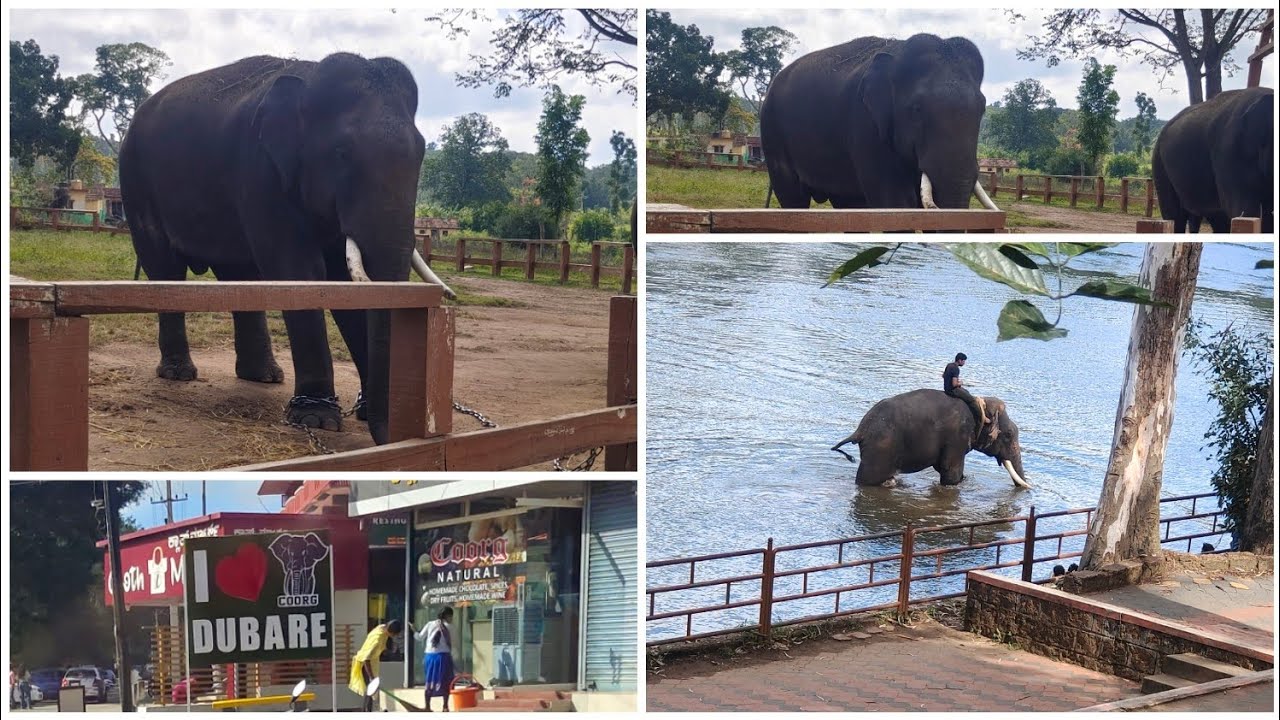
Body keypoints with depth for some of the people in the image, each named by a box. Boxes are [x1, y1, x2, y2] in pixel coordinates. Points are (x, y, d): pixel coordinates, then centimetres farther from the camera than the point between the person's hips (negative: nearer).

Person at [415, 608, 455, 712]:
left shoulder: (430, 624, 3)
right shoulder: (448, 627, -3)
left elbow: (420, 638, 7)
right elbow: (450, 644, 0)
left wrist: (414, 631, 24)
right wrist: (450, 657, 14)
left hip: (429, 655, 3)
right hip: (443, 655, -3)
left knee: (429, 681, 11)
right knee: (445, 682, 6)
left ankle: (428, 707, 10)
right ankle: (445, 707, 2)